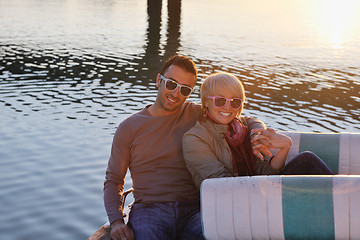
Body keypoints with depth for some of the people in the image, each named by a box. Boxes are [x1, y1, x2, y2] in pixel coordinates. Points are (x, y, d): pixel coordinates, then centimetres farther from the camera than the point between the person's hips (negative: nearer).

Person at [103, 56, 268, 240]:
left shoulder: (197, 115, 12)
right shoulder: (129, 127, 11)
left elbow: (250, 123, 16)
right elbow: (113, 181, 13)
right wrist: (116, 222, -5)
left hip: (193, 210, 1)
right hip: (149, 209, 0)